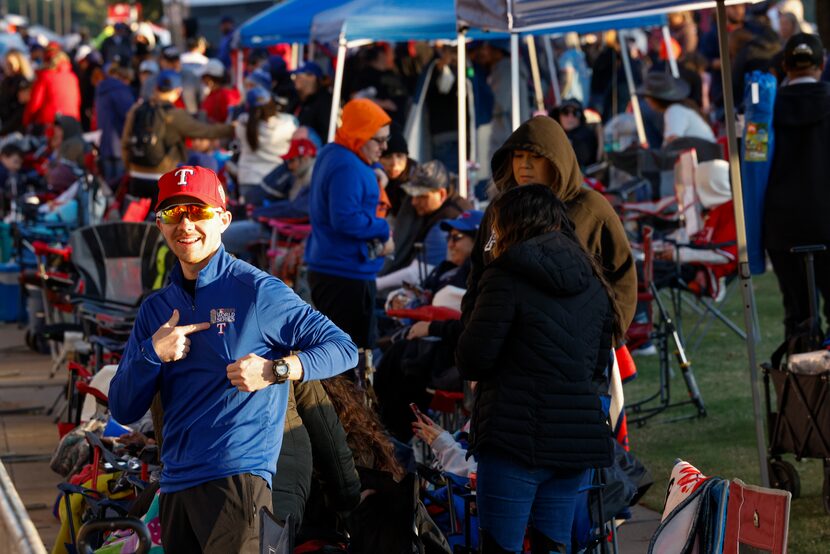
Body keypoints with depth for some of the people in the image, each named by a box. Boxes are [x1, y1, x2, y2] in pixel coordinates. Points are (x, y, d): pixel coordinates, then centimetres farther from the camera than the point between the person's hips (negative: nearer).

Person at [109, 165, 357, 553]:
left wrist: (275, 370, -17)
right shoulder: (155, 309, 16)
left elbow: (342, 348, -3)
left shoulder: (256, 291, -1)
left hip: (237, 478, -6)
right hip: (174, 487, 6)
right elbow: (123, 411, 11)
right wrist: (152, 353, -6)